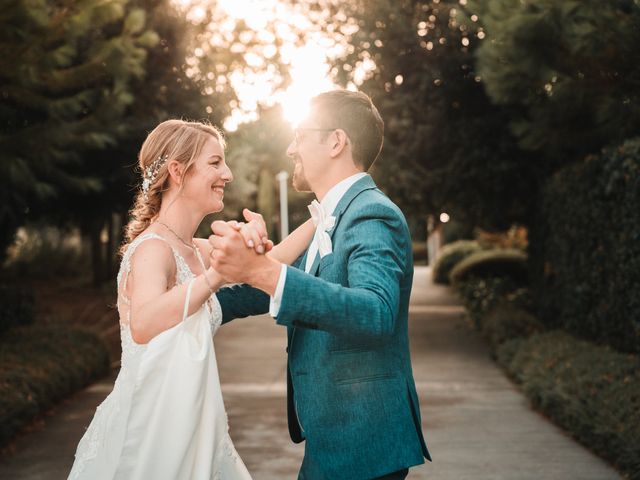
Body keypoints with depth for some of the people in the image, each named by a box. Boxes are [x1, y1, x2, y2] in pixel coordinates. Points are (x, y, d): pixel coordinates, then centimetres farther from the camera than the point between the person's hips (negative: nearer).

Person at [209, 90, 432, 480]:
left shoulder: (374, 215, -18)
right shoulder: (330, 220, 13)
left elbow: (377, 313, -36)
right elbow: (273, 290, 21)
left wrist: (261, 270, -44)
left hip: (360, 447, -9)